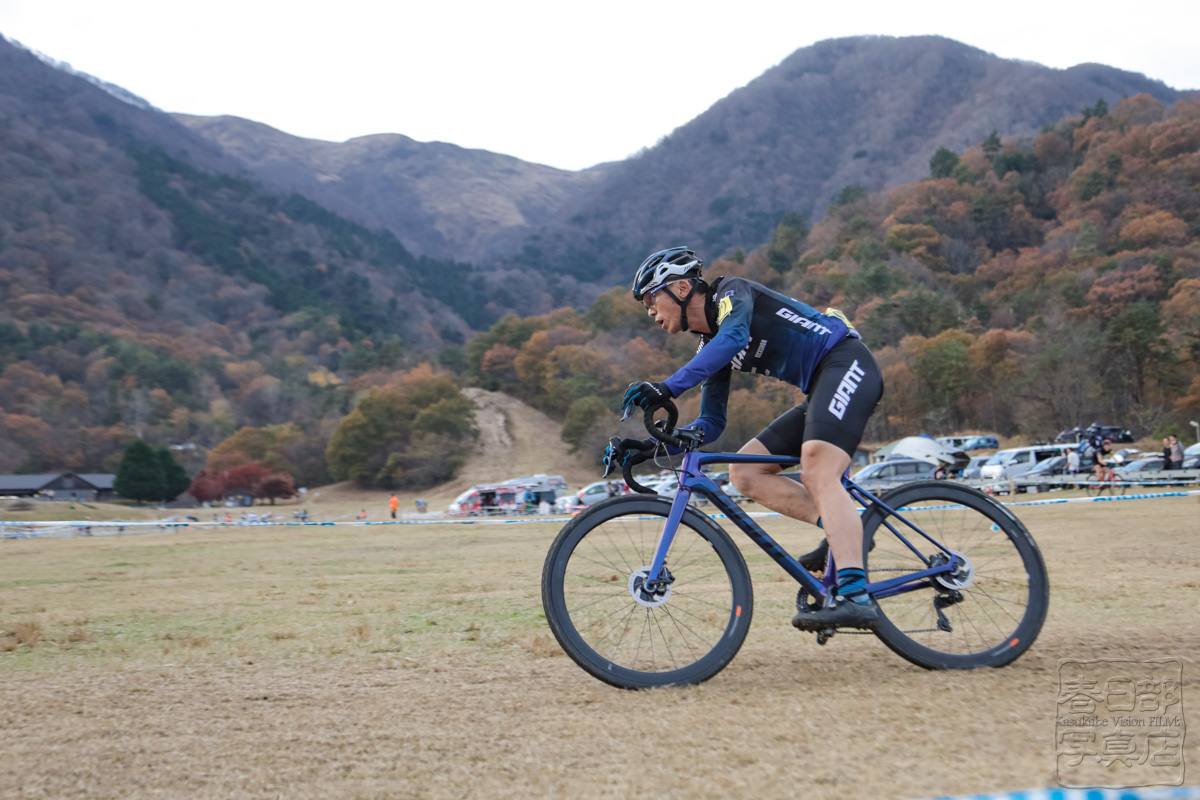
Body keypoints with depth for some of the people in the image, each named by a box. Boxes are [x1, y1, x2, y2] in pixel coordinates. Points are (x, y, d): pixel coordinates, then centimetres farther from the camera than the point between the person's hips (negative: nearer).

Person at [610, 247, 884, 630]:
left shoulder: (731, 292, -7)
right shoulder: (710, 346, 16)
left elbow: (733, 337, -31)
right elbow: (712, 423, 15)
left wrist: (667, 389, -39)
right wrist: (651, 447, 2)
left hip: (845, 362, -9)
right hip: (820, 391, 9)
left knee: (817, 473, -28)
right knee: (744, 473, 0)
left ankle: (855, 597, -36)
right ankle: (842, 533, -5)